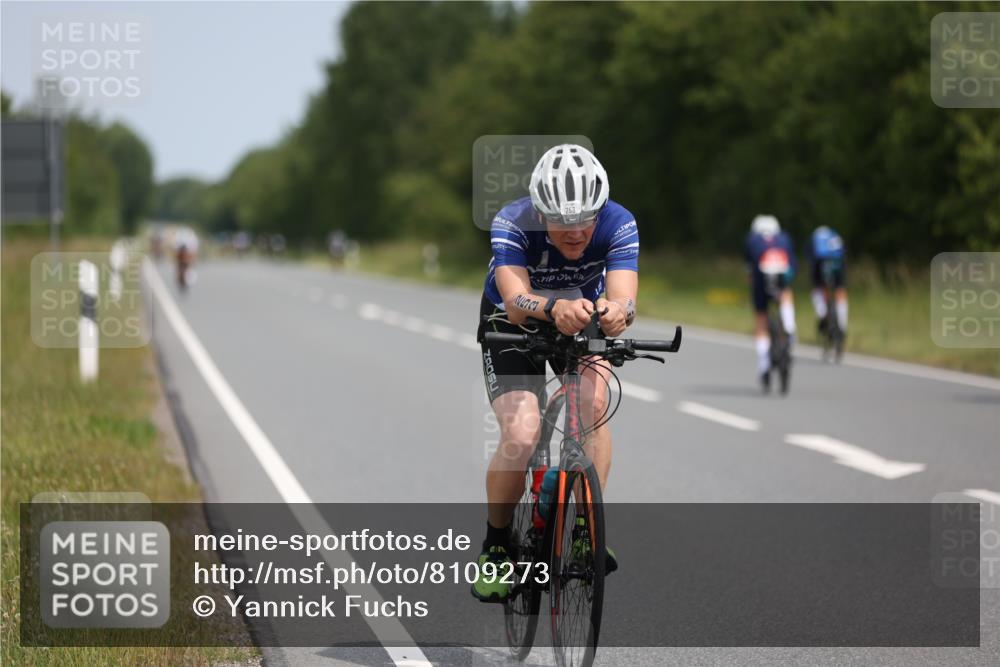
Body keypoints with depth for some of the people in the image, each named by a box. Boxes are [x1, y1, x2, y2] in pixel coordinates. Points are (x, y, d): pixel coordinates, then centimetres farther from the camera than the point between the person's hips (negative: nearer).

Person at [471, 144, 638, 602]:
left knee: (593, 404, -29)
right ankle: (496, 544, 3)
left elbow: (624, 297, -41)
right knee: (522, 435, -21)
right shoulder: (512, 224, -33)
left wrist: (614, 310, -66)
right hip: (512, 324, -2)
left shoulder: (618, 225, -29)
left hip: (584, 318, 2)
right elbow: (515, 303, -46)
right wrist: (554, 308, -69)